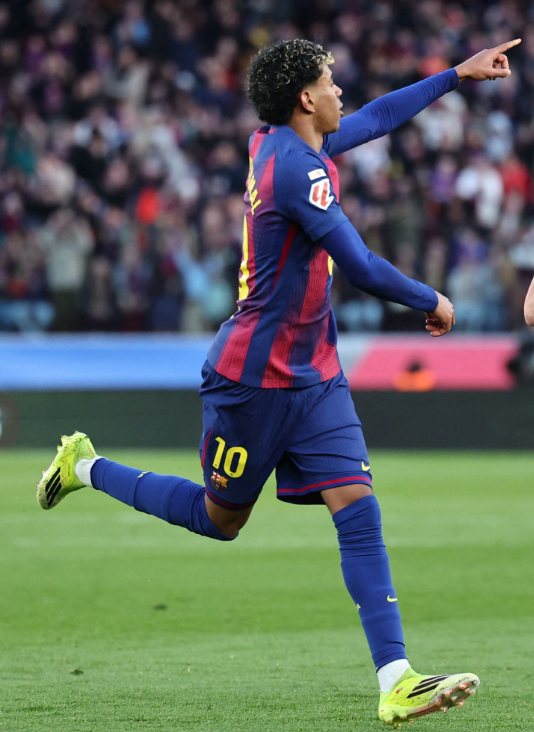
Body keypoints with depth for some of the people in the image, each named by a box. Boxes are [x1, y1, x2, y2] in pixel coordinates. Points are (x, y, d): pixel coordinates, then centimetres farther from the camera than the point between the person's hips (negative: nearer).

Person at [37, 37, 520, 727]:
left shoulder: (278, 143, 6)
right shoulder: (297, 166, -22)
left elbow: (374, 118, 25)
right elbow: (361, 268, -23)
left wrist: (457, 74, 27)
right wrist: (431, 302, -8)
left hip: (313, 377, 8)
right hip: (253, 377, -8)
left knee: (358, 507, -6)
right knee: (220, 519, 9)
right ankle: (88, 468, 32)